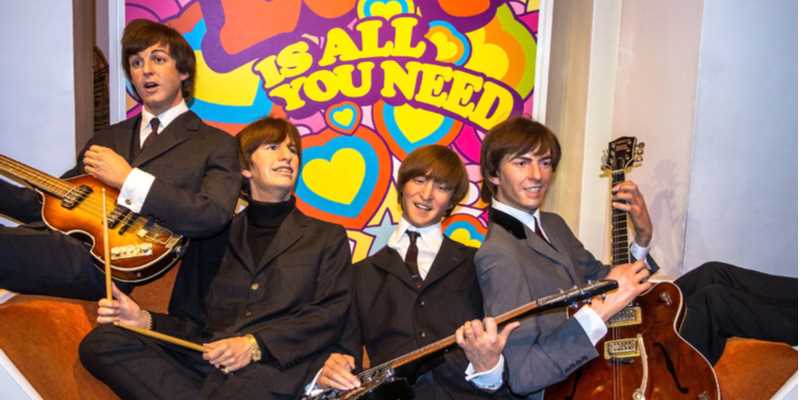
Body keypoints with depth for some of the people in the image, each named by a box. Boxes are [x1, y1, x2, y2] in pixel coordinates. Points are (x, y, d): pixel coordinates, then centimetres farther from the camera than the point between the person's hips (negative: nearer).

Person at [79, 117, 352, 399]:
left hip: (271, 366, -5)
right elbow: (200, 324, 21)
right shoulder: (218, 237, 23)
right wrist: (146, 321, 0)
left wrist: (256, 344, -11)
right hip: (204, 359, 6)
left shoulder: (327, 237, 17)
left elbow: (330, 315, 3)